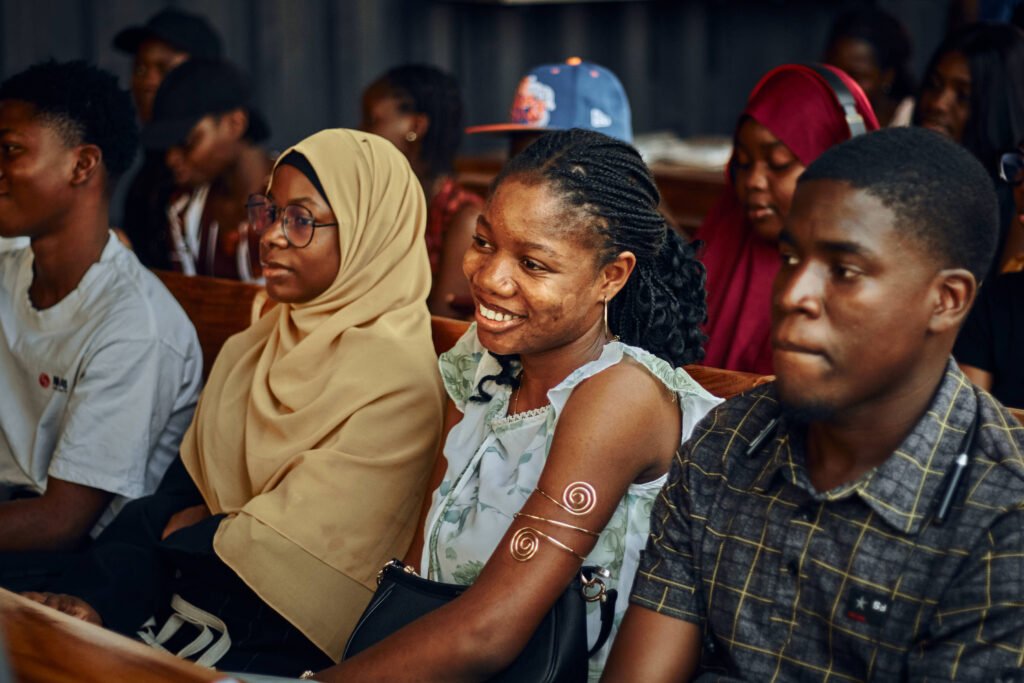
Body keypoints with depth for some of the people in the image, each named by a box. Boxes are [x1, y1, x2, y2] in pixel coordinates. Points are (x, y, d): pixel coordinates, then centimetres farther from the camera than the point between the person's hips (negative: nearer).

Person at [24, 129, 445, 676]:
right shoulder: (251, 351, 12)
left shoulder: (395, 379, -13)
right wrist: (92, 595, -8)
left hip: (277, 648, -7)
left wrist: (193, 530, 2)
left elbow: (288, 554, -14)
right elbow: (170, 503, 7)